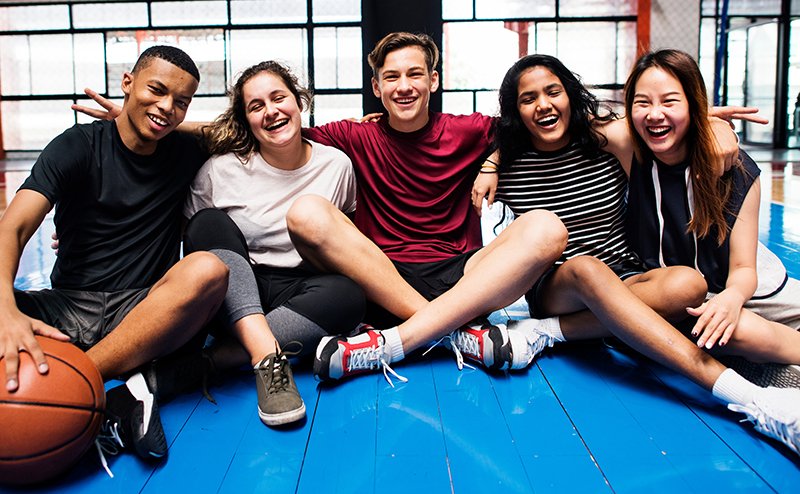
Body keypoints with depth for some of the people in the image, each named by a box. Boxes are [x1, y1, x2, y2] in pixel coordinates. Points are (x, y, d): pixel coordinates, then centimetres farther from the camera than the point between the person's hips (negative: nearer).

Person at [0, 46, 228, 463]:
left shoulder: (186, 155, 11)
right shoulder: (78, 147, 2)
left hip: (145, 313, 1)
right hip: (67, 307, -1)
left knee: (208, 270, -32)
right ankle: (104, 401, -36)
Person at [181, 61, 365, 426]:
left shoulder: (336, 165, 3)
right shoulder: (220, 170, -3)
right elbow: (191, 243, 5)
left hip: (301, 295, 1)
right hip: (233, 297, 0)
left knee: (348, 294, -31)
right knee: (211, 222, -26)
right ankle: (267, 359, -40)